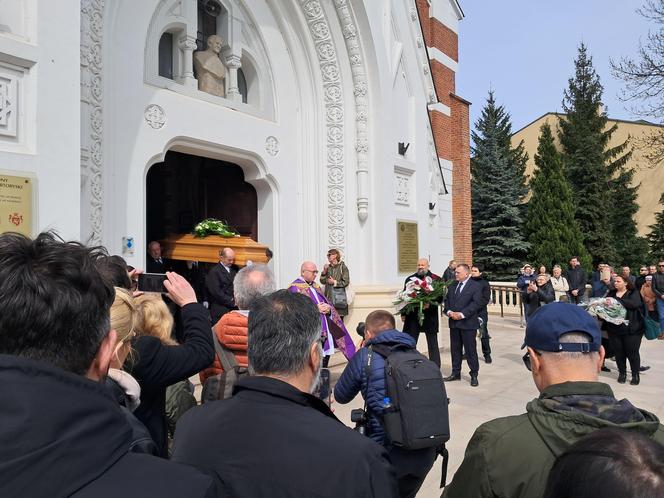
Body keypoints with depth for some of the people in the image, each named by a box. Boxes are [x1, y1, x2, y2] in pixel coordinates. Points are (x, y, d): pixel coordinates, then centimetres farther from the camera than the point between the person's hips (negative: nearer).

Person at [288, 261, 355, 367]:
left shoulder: (315, 286, 19)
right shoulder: (295, 287, -5)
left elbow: (326, 302, 18)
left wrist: (328, 307, -6)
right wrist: (316, 309, -19)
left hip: (325, 329, 8)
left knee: (326, 355, 8)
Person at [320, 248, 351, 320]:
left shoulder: (343, 267, -4)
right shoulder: (328, 267, 9)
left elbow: (346, 282, -8)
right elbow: (323, 282, 8)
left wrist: (334, 282, -9)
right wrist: (324, 272, -4)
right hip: (329, 298, 4)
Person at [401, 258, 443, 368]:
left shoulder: (436, 279, -1)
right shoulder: (410, 279, 9)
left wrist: (430, 304, -21)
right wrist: (403, 313, 3)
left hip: (430, 316, -3)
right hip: (413, 316, 3)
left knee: (433, 345, 7)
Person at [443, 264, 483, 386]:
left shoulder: (476, 286, -6)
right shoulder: (452, 285, 14)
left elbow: (476, 303, -14)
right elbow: (446, 300, 14)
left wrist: (462, 314, -19)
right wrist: (449, 312, -5)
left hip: (468, 323, -6)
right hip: (454, 322, 6)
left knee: (470, 350, 0)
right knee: (455, 348, 12)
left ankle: (474, 375, 11)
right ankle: (456, 373, 23)